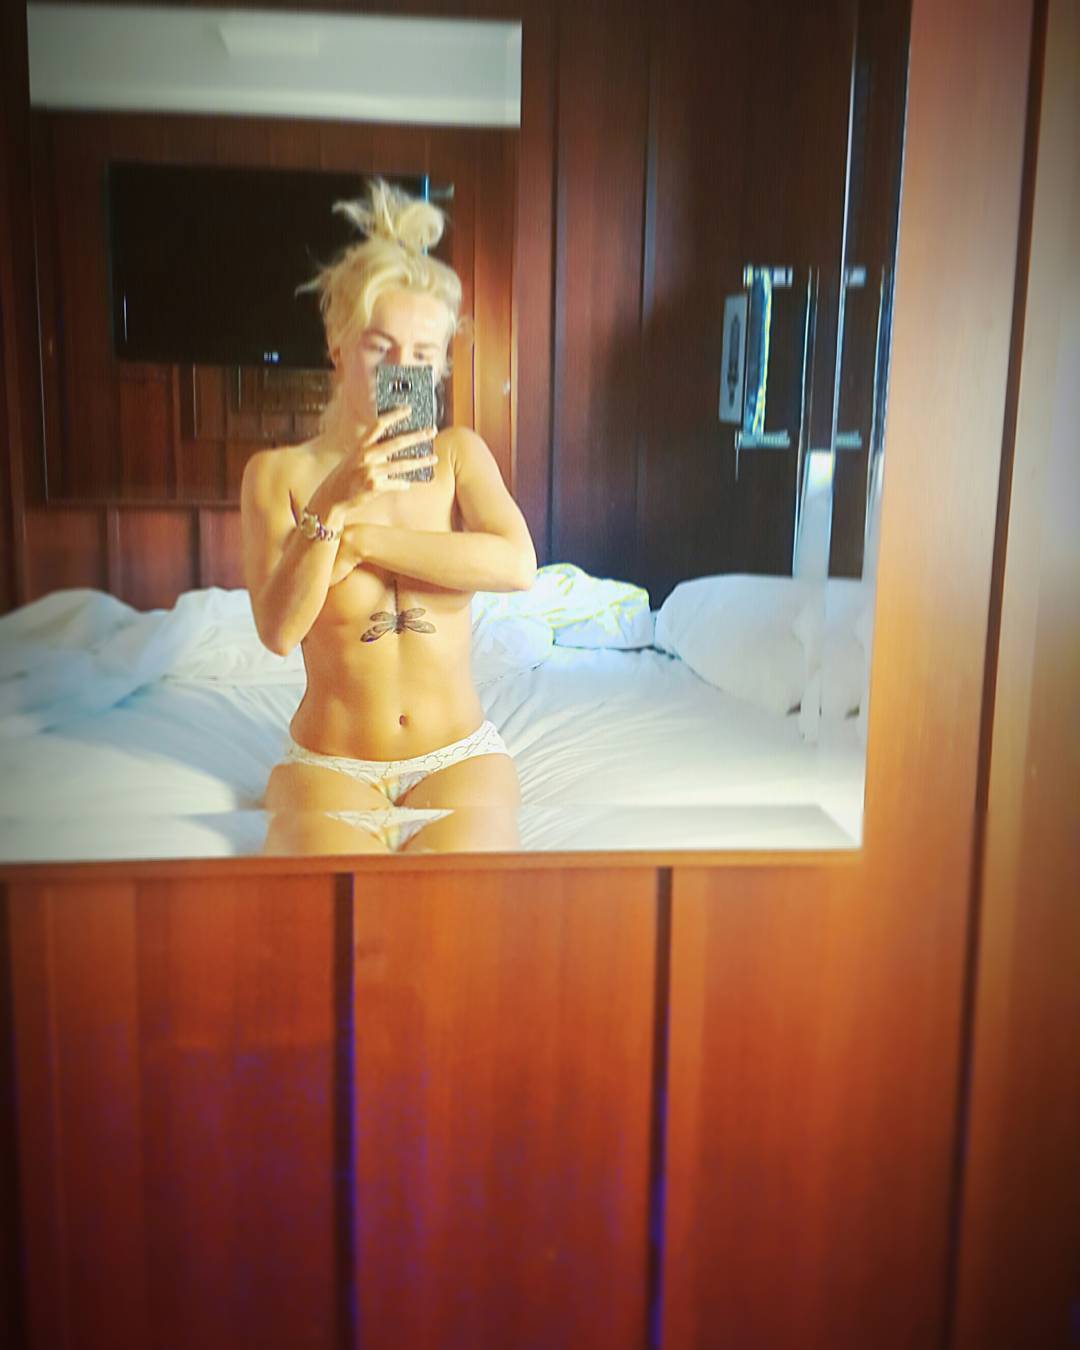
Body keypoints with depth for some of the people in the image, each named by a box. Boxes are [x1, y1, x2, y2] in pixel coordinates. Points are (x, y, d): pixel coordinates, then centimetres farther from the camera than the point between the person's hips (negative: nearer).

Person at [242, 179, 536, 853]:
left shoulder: (458, 452, 3)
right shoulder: (278, 472, -1)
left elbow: (518, 566, -15)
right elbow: (279, 630, -13)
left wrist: (361, 536, -14)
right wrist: (333, 503, -26)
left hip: (457, 755, 1)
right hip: (332, 764, -1)